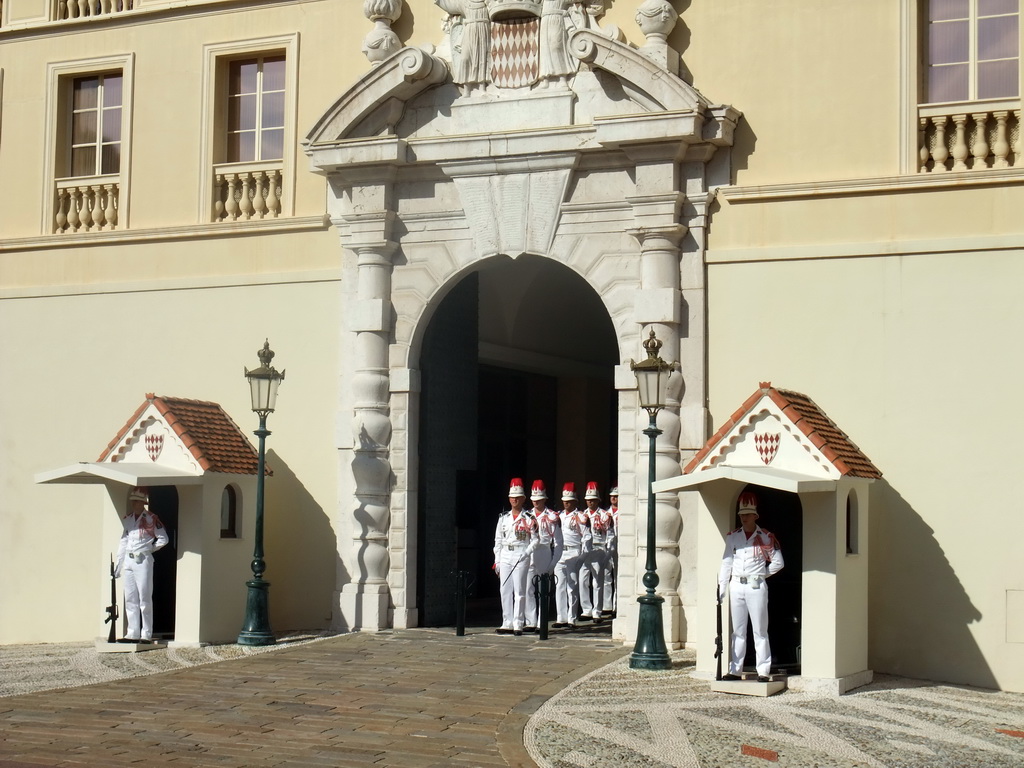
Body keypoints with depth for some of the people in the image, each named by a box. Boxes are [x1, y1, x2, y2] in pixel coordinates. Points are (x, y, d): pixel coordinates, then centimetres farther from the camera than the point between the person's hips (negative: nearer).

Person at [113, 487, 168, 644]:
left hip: (143, 561, -6)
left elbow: (163, 539, -3)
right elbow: (123, 542, 14)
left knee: (145, 598, -4)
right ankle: (133, 633, 14)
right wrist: (118, 564, 13)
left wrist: (150, 548, -3)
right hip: (128, 561, 6)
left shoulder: (151, 519, -5)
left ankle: (146, 634, -1)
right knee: (130, 599, 8)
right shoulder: (127, 519, 12)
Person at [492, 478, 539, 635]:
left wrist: (527, 553, -15)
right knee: (505, 590, 3)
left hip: (521, 556, -4)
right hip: (505, 556, 4)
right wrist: (497, 561, 9)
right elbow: (498, 541, 14)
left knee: (519, 591, -5)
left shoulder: (529, 519, 0)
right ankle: (507, 623, 8)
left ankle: (518, 624, -2)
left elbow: (535, 539, -1)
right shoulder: (503, 518, 12)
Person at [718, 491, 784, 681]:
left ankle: (763, 671, 1)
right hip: (736, 586, 4)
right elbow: (726, 562, 8)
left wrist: (761, 574, 1)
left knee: (760, 631, -1)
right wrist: (721, 588, 3)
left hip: (756, 587, -4)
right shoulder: (733, 537, 8)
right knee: (737, 631, 9)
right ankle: (735, 670, 13)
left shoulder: (766, 537, -2)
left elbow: (778, 563, 3)